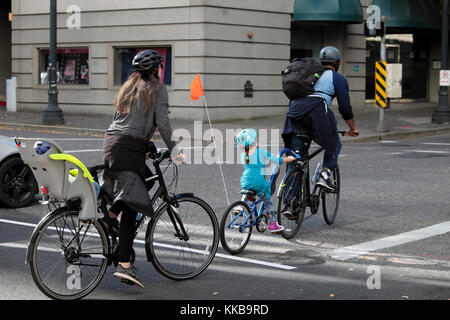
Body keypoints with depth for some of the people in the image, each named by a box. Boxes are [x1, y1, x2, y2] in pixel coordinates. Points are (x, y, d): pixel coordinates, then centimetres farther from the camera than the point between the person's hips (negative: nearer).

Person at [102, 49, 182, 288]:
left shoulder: (130, 87, 22)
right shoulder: (157, 89, 0)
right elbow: (163, 123, -8)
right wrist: (174, 151, 0)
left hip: (111, 142, 8)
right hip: (128, 149, -8)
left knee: (148, 177, 28)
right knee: (131, 206, -6)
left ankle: (110, 213, 13)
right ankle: (124, 264, -11)